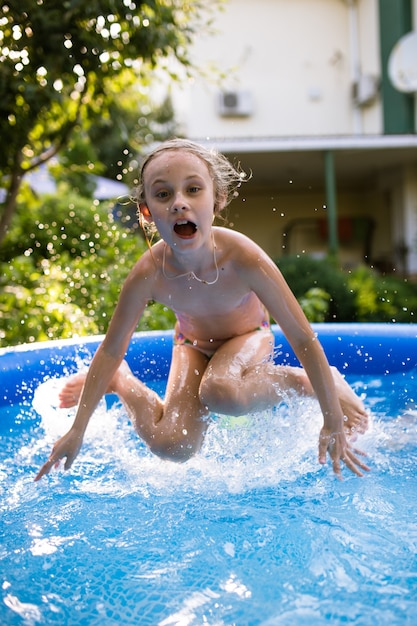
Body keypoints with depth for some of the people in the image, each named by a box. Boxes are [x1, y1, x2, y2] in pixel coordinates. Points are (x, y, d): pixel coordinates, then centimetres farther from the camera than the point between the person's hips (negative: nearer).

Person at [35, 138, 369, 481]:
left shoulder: (244, 258, -37)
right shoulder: (148, 274, -31)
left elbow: (303, 339, -27)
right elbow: (111, 350, -16)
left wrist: (333, 421, -23)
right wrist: (77, 430, -10)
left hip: (248, 337, -2)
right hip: (192, 344, 2)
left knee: (219, 391, -36)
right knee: (173, 447, -13)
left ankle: (294, 378, -7)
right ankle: (120, 382, 15)